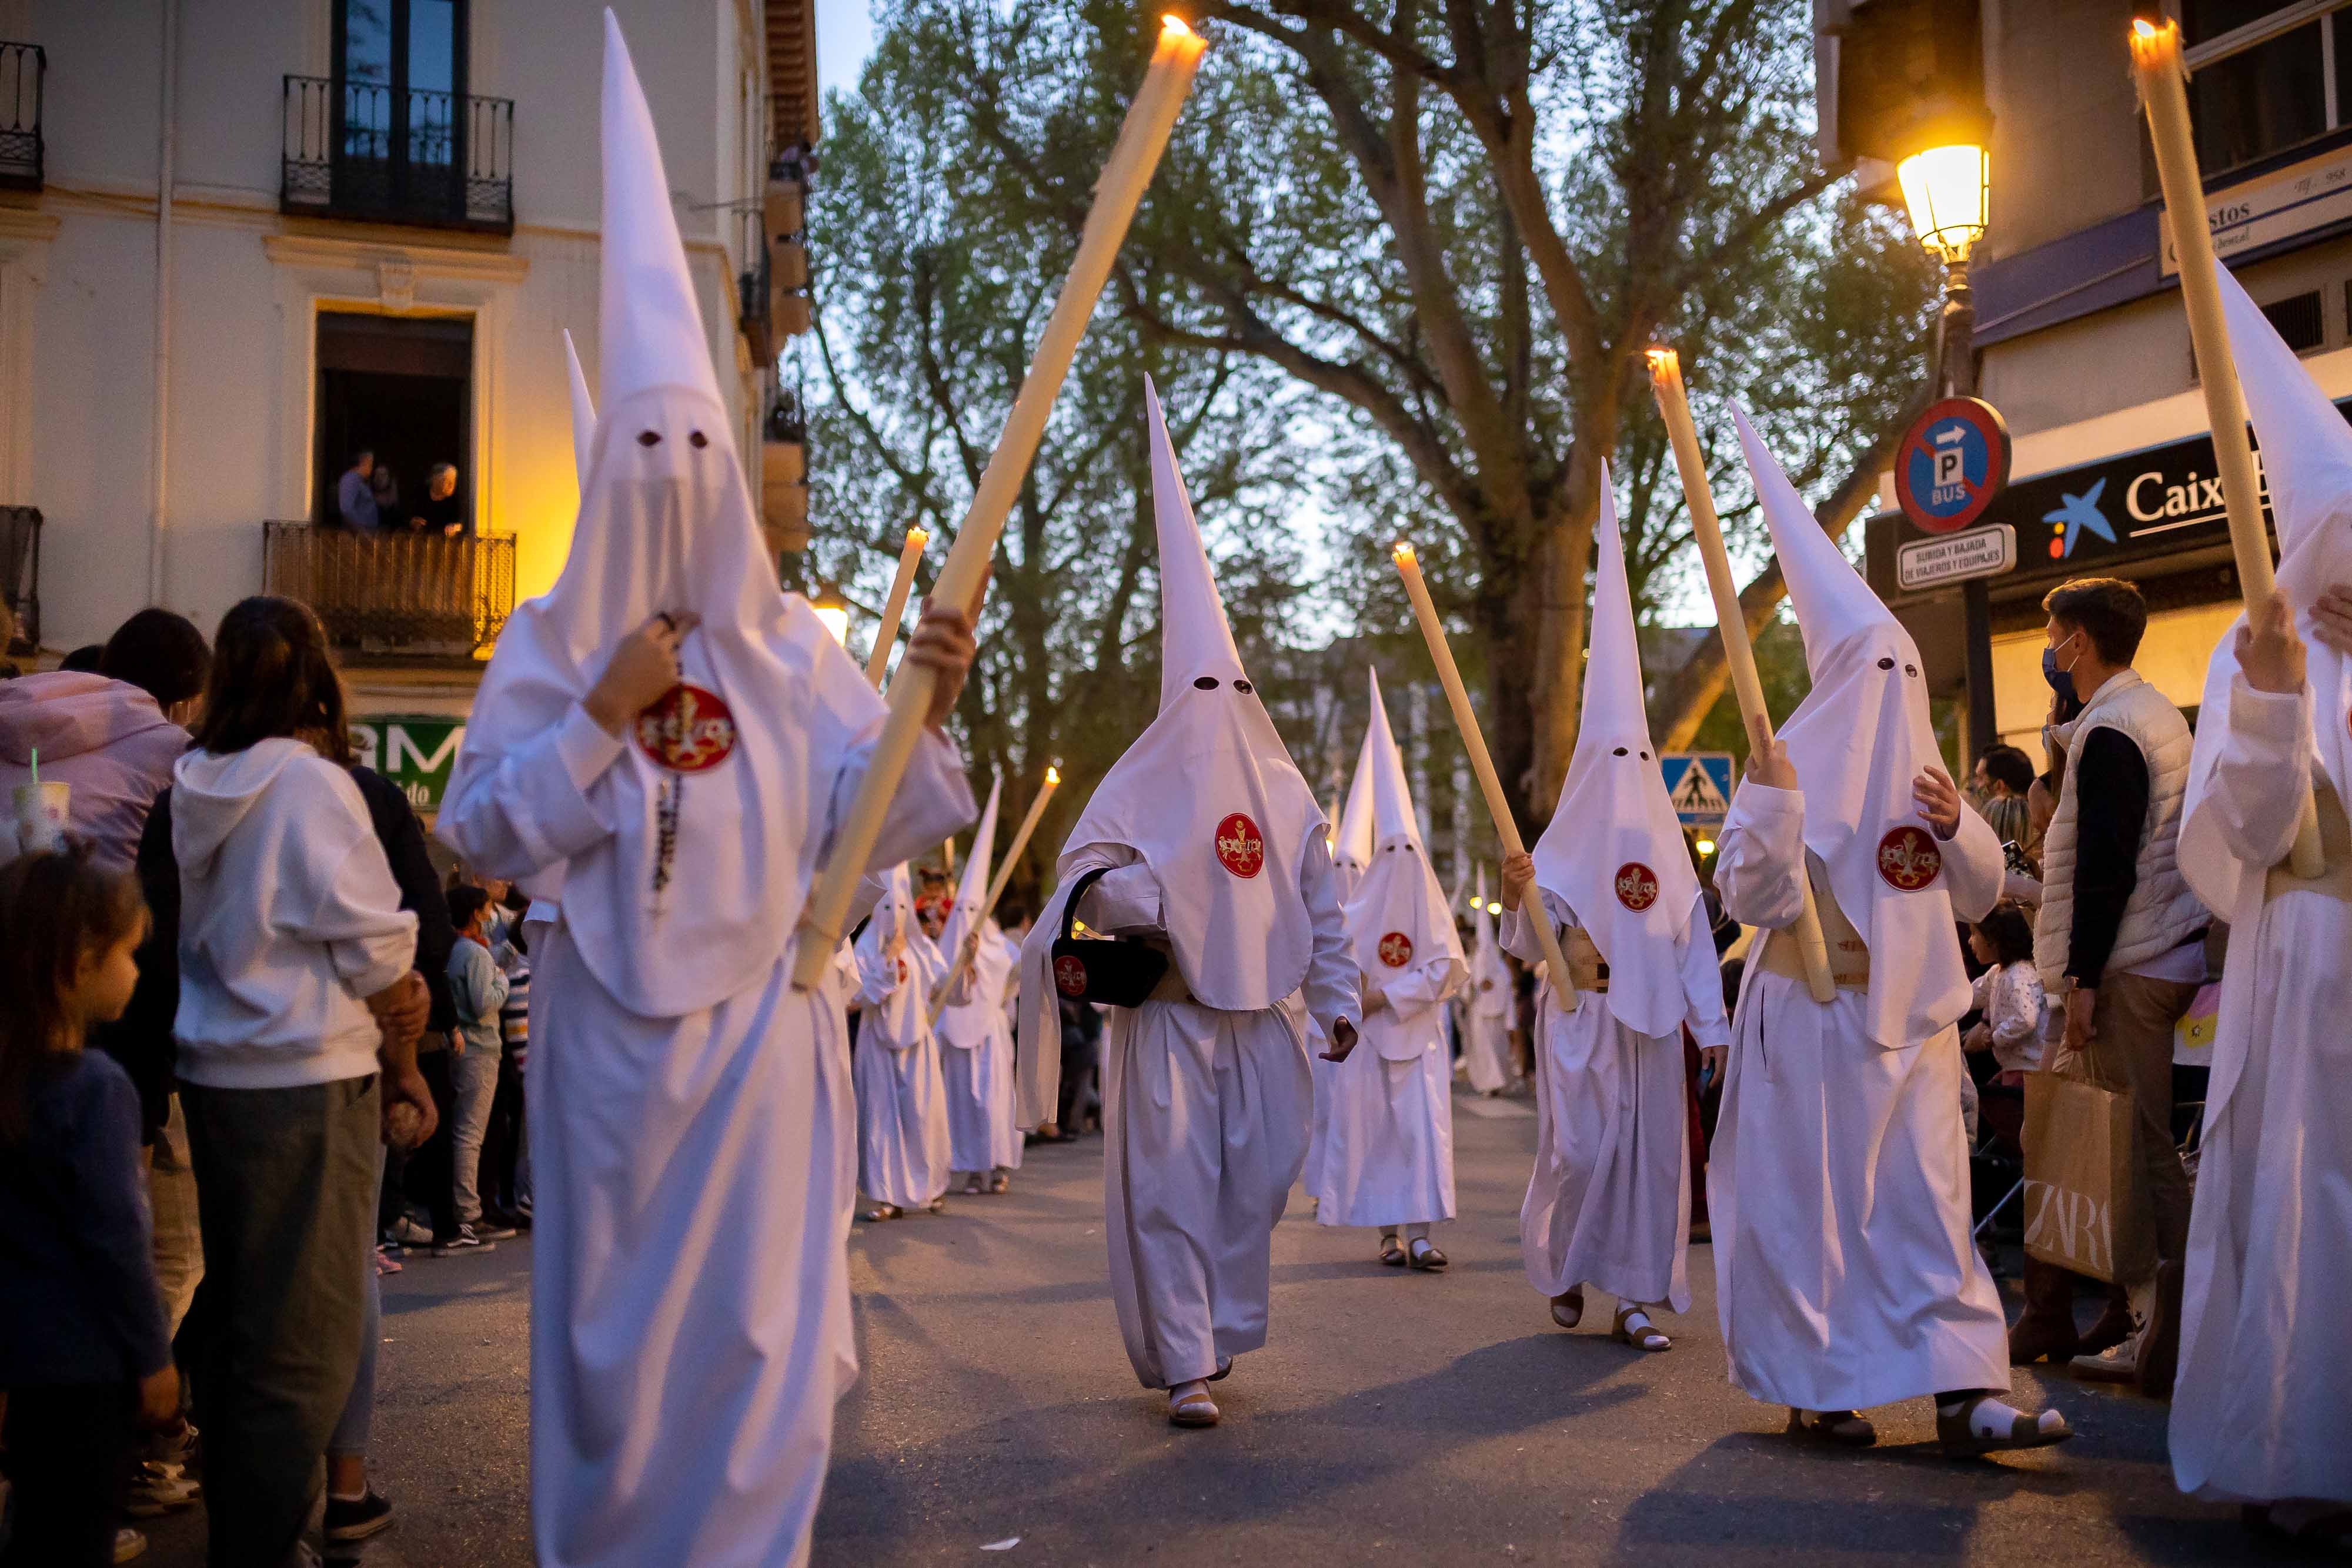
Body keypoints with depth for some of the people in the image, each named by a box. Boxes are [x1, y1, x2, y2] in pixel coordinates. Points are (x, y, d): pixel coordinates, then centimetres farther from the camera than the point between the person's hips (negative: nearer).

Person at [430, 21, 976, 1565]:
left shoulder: (791, 647, 2)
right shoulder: (554, 645, 0)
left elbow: (861, 828, -3)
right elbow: (479, 832, -4)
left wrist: (926, 712, -20)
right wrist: (601, 718, -15)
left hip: (759, 1025, 1)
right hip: (613, 1030, 0)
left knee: (759, 1323, 5)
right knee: (615, 1318, 10)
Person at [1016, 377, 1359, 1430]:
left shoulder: (1284, 793, 12)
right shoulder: (1144, 780, 0)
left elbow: (1321, 906, 14)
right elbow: (1087, 868, -10)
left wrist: (1337, 1000, 10)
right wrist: (1158, 907, -24)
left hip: (1263, 1013, 4)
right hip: (1166, 1011, -4)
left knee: (1258, 1176, 6)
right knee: (1172, 1186, -5)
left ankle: (1218, 1327, 25)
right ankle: (1184, 1364, 1)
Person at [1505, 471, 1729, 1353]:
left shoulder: (1665, 844, 10)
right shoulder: (1562, 844, -2)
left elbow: (1694, 938, 12)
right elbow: (1525, 947, -6)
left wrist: (1712, 1024, 8)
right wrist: (1519, 899, -27)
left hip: (1651, 1016, 4)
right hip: (1580, 1015, -4)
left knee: (1652, 1149, 2)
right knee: (1580, 1149, -7)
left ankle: (1635, 1299, 10)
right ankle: (1560, 1266, 19)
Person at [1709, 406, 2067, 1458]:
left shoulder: (1924, 775, 12)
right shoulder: (1791, 766, -6)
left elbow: (1980, 895, 15)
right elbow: (1755, 899, -14)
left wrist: (1958, 828, -4)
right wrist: (1770, 802, -28)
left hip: (1911, 1017, 5)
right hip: (1813, 1019, -5)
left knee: (1928, 1196, 1)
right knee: (1808, 1195, 1)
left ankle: (1965, 1395, 0)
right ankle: (1815, 1385, 14)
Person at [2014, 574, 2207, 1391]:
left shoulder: (2109, 731, -13)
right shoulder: (2157, 714, 18)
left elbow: (2105, 866, -19)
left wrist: (2083, 977, -17)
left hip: (2129, 967, -10)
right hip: (2167, 957, 10)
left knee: (2139, 1148, -7)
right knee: (2136, 1146, 12)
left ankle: (2160, 1341, -4)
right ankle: (2135, 1314, 18)